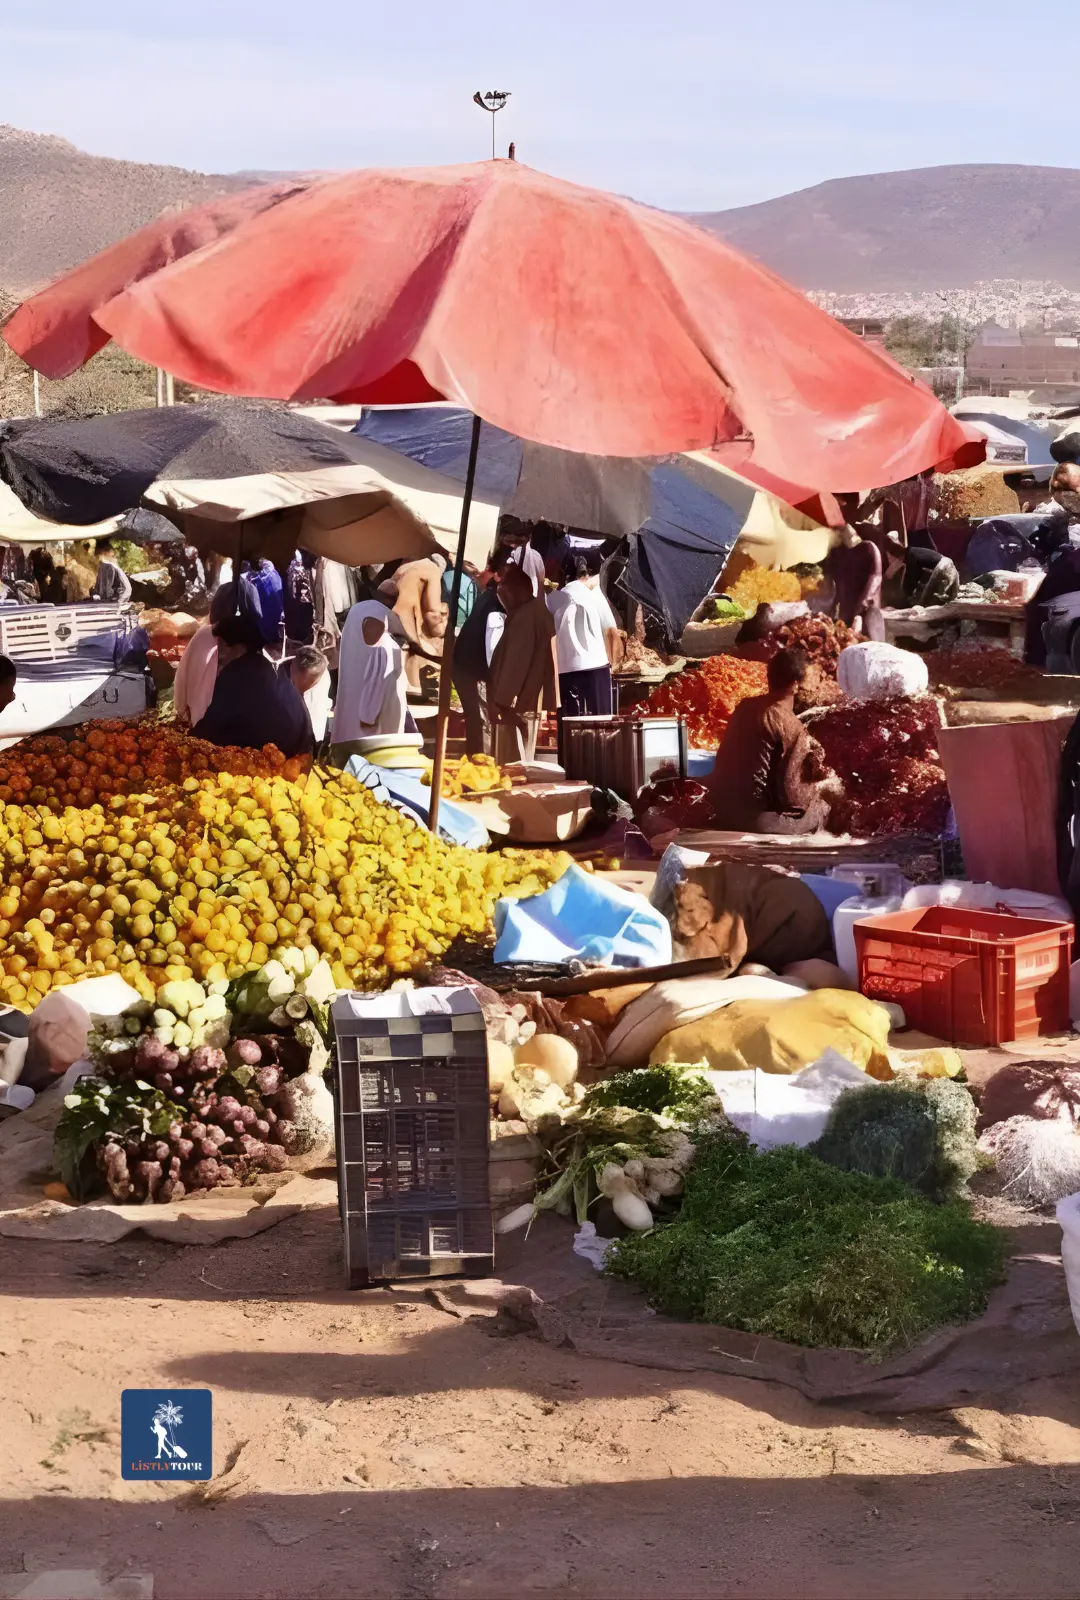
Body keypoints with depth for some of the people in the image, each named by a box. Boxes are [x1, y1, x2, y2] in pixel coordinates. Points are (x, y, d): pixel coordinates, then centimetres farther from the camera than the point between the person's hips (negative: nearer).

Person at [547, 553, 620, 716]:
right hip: (594, 667, -2)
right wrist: (610, 660, 18)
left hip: (564, 671, 2)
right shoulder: (594, 593, 6)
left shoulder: (552, 599, 10)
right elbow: (613, 633, 5)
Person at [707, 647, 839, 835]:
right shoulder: (790, 726, -17)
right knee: (821, 806, 10)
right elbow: (790, 796, -16)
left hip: (723, 806, 8)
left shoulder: (746, 706, 4)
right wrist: (821, 786, 3)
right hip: (751, 815, -8)